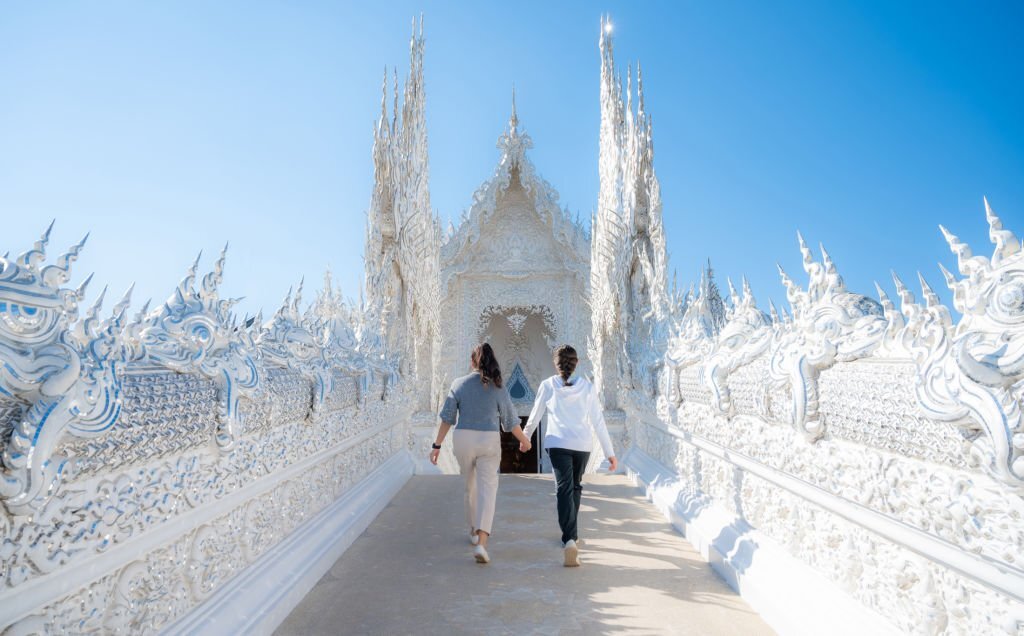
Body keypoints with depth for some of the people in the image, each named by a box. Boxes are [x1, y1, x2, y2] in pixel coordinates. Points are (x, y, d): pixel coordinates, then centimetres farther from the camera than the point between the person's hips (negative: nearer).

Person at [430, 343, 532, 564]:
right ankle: (481, 543, -14)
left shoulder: (459, 384, -1)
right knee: (487, 490, -1)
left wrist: (437, 445, 3)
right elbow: (510, 421, 1)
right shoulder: (498, 388, -4)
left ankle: (474, 531, 38)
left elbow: (447, 417, -4)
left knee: (471, 487, 21)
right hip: (489, 440, -2)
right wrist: (524, 440, 17)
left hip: (463, 439, 2)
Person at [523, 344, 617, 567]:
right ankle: (572, 535, 33)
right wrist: (610, 452, 4)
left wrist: (525, 437, 25)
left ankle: (570, 540, -20)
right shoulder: (587, 387, 1)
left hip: (558, 443, -2)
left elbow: (535, 416, 7)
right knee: (575, 488, 21)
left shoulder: (548, 385, -1)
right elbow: (598, 422, -1)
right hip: (583, 444, 2)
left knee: (564, 489, -3)